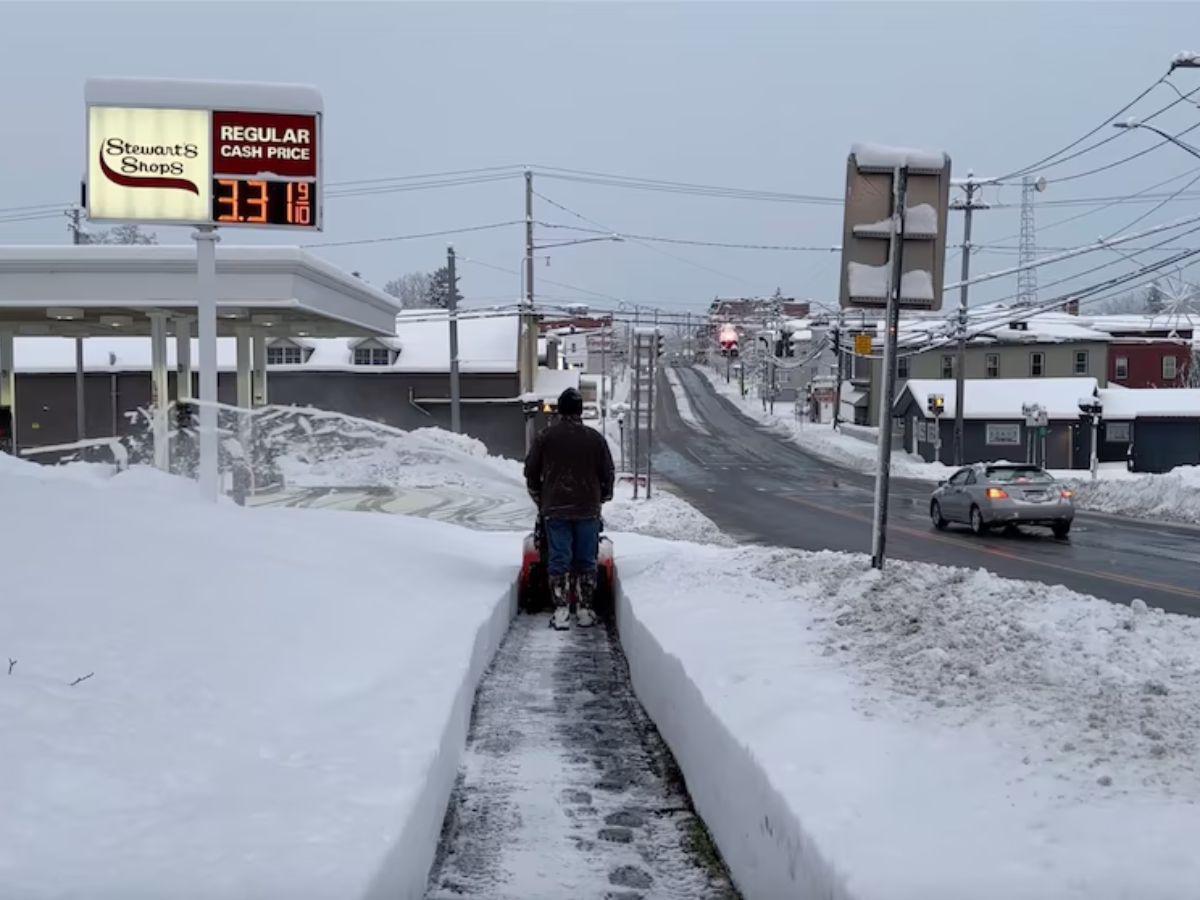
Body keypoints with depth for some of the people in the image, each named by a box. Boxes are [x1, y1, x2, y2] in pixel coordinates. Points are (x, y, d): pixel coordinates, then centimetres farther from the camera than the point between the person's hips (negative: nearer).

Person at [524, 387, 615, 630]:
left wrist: (540, 500, 20)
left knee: (559, 560, 2)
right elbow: (608, 474, 6)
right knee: (586, 561, 8)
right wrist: (602, 499, 21)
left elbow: (531, 472, 6)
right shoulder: (596, 438, 0)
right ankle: (585, 611, 10)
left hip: (555, 509, 0)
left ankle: (561, 611, -4)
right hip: (588, 509, 0)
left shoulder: (544, 437, 0)